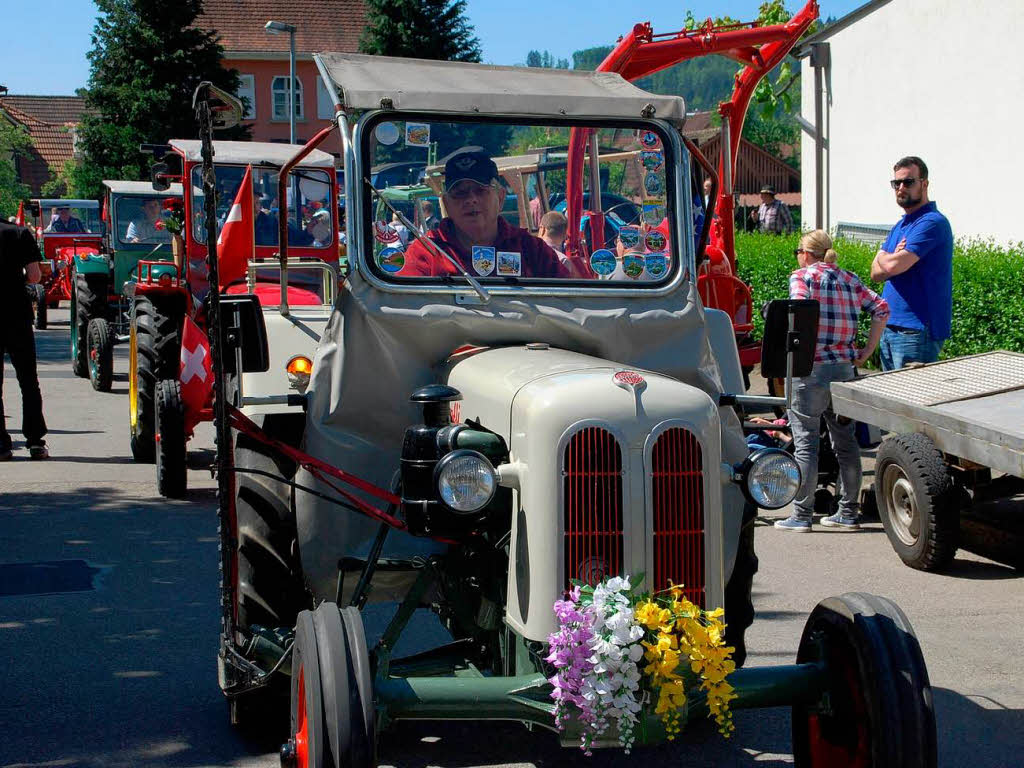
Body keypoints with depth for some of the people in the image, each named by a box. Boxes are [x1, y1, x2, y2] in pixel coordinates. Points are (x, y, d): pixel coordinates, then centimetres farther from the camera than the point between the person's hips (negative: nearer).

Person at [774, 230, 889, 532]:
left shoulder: (802, 276, -3)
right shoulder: (850, 279, 13)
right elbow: (881, 308, 6)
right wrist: (866, 351, 7)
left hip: (811, 370, -5)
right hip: (845, 369, 6)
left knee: (806, 442, 0)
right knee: (846, 442, 13)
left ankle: (801, 516, 1)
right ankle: (848, 513, 17)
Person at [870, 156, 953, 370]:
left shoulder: (932, 222, -13)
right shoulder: (900, 226, 18)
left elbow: (893, 266, -21)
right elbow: (876, 272, 12)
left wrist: (883, 258, 2)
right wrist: (895, 258, -9)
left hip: (917, 330, -9)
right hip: (889, 327, 9)